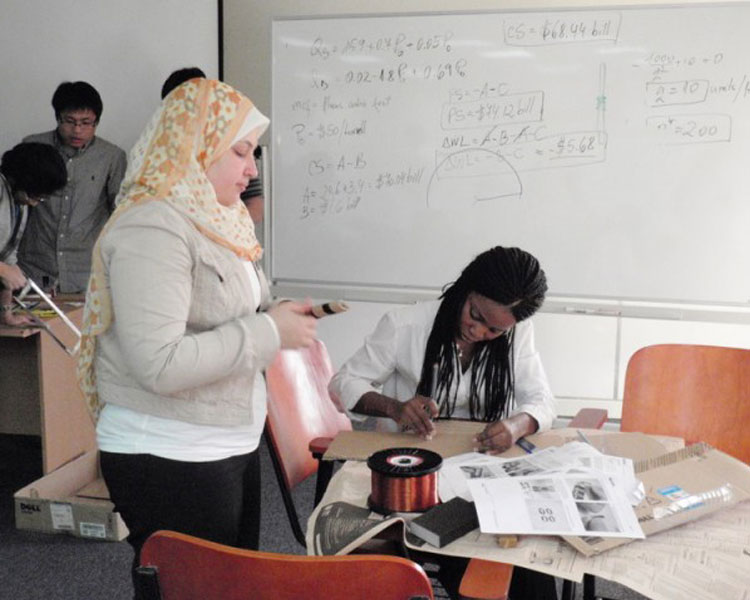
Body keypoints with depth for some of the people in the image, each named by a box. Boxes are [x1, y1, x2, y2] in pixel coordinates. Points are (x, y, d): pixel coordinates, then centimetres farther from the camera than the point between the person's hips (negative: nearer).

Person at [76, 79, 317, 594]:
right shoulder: (152, 228, -20)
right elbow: (160, 365, -28)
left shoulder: (217, 220, 9)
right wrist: (268, 333, -21)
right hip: (168, 458, -9)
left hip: (231, 445, 9)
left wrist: (276, 315, 2)